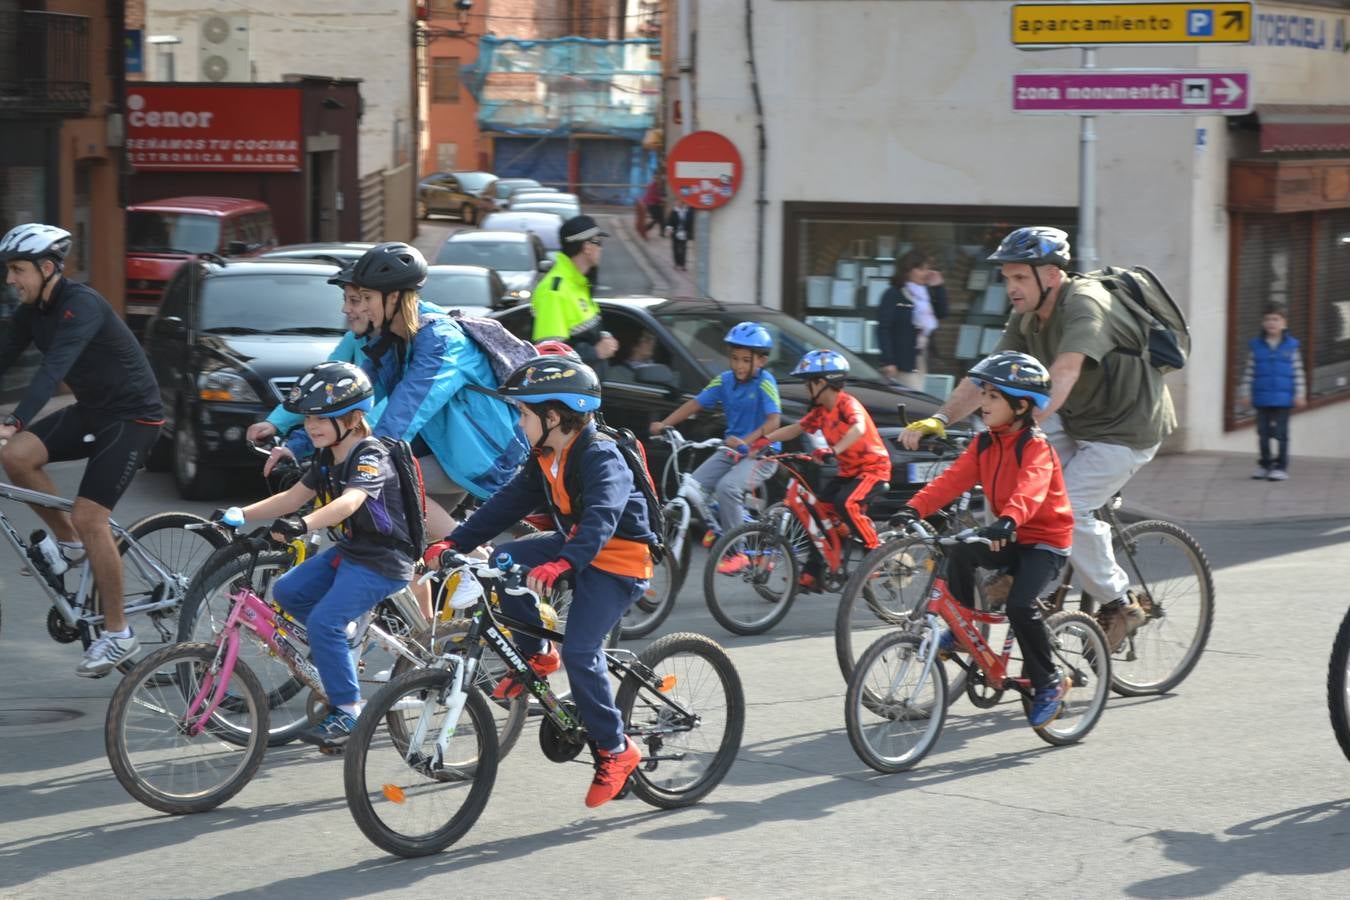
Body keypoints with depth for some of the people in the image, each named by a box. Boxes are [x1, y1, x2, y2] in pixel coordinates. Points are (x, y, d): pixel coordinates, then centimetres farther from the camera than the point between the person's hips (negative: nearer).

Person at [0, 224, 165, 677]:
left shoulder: (81, 304, -24)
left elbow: (54, 367, -37)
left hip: (132, 416, -8)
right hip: (91, 410, 8)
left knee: (89, 517, -15)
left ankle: (118, 633, -2)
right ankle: (68, 542, 7)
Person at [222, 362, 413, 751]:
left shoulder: (371, 457, -21)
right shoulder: (328, 458, 8)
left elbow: (349, 502, -39)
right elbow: (291, 498, 8)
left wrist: (303, 525, -55)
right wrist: (239, 514, -4)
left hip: (384, 560, -9)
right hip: (348, 550, 9)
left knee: (324, 621, -20)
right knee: (287, 591, -1)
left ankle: (348, 711, -10)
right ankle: (340, 649, 17)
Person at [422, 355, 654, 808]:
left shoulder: (601, 457, -24)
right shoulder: (544, 460, 4)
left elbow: (601, 519, -38)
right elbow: (507, 504, 2)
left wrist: (560, 565, -54)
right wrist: (453, 542, -9)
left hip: (618, 561, -8)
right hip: (575, 546, 9)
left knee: (580, 652, -20)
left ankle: (615, 750, -5)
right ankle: (536, 656, 5)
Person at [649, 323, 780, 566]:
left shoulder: (764, 382, -12)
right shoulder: (725, 381, 4)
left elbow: (773, 421, -22)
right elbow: (695, 403, 4)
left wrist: (746, 441, -37)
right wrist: (664, 424, -9)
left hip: (761, 453, -6)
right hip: (732, 450, 6)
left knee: (727, 486, -31)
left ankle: (736, 551, -21)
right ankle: (717, 528, 13)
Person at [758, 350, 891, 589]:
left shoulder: (847, 403, -19)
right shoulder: (821, 411, 6)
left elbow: (859, 428, -38)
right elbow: (795, 429, 12)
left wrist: (834, 450, -52)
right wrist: (765, 440, -3)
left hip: (873, 467, -9)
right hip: (848, 470, 9)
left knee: (845, 504, -31)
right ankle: (813, 573, 3)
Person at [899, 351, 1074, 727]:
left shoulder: (1036, 447, -18)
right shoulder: (985, 445, 4)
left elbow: (1030, 488, -38)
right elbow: (953, 480, -8)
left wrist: (1008, 521, -58)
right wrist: (915, 507, -24)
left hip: (1045, 540, -6)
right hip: (1009, 540, 6)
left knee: (1020, 605, -26)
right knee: (960, 552, -23)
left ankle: (1048, 682, -7)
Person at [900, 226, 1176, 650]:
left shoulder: (1085, 305, -25)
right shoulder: (1027, 318, 0)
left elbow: (1060, 377, -40)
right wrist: (939, 419, -21)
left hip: (1128, 426, -8)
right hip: (1076, 421, 8)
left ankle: (1119, 603, -3)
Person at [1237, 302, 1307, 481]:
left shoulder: (1291, 346, -2)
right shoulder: (1255, 346, 1)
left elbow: (1298, 372, 0)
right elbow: (1248, 372, 5)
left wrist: (1300, 394, -3)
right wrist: (1244, 392, 3)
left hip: (1283, 399, -2)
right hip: (1262, 399, 2)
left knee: (1281, 434, 0)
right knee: (1263, 433, 9)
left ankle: (1281, 467, 4)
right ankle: (1265, 465, 21)